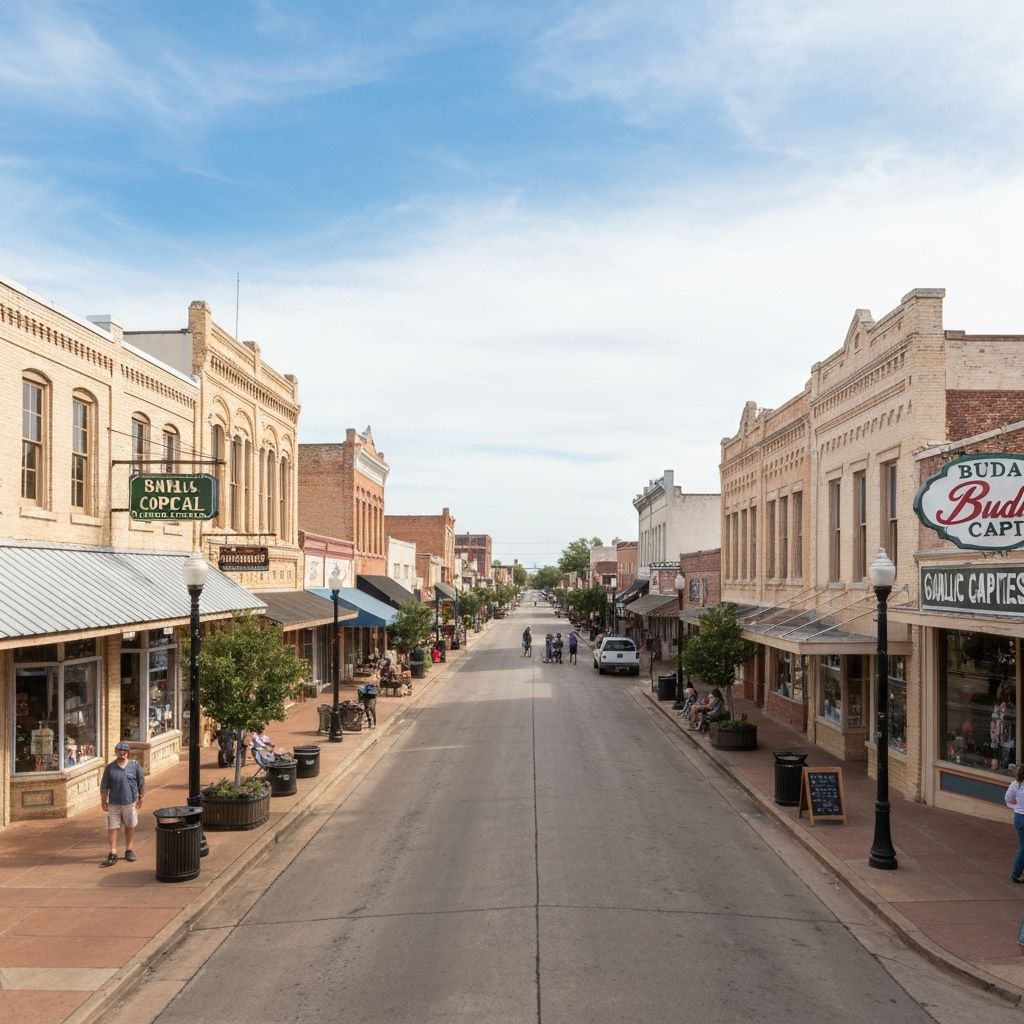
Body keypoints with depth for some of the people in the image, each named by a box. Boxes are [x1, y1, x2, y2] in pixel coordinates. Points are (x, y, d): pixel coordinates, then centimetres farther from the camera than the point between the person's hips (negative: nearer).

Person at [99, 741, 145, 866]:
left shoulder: (135, 765, -3)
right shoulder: (110, 768, -3)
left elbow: (141, 783, 5)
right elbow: (104, 786, 2)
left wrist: (140, 798, 7)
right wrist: (103, 801, 2)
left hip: (130, 802, 0)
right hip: (114, 803, 0)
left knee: (130, 827, 12)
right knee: (112, 828, -1)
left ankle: (129, 850, 27)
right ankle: (113, 853, 6)